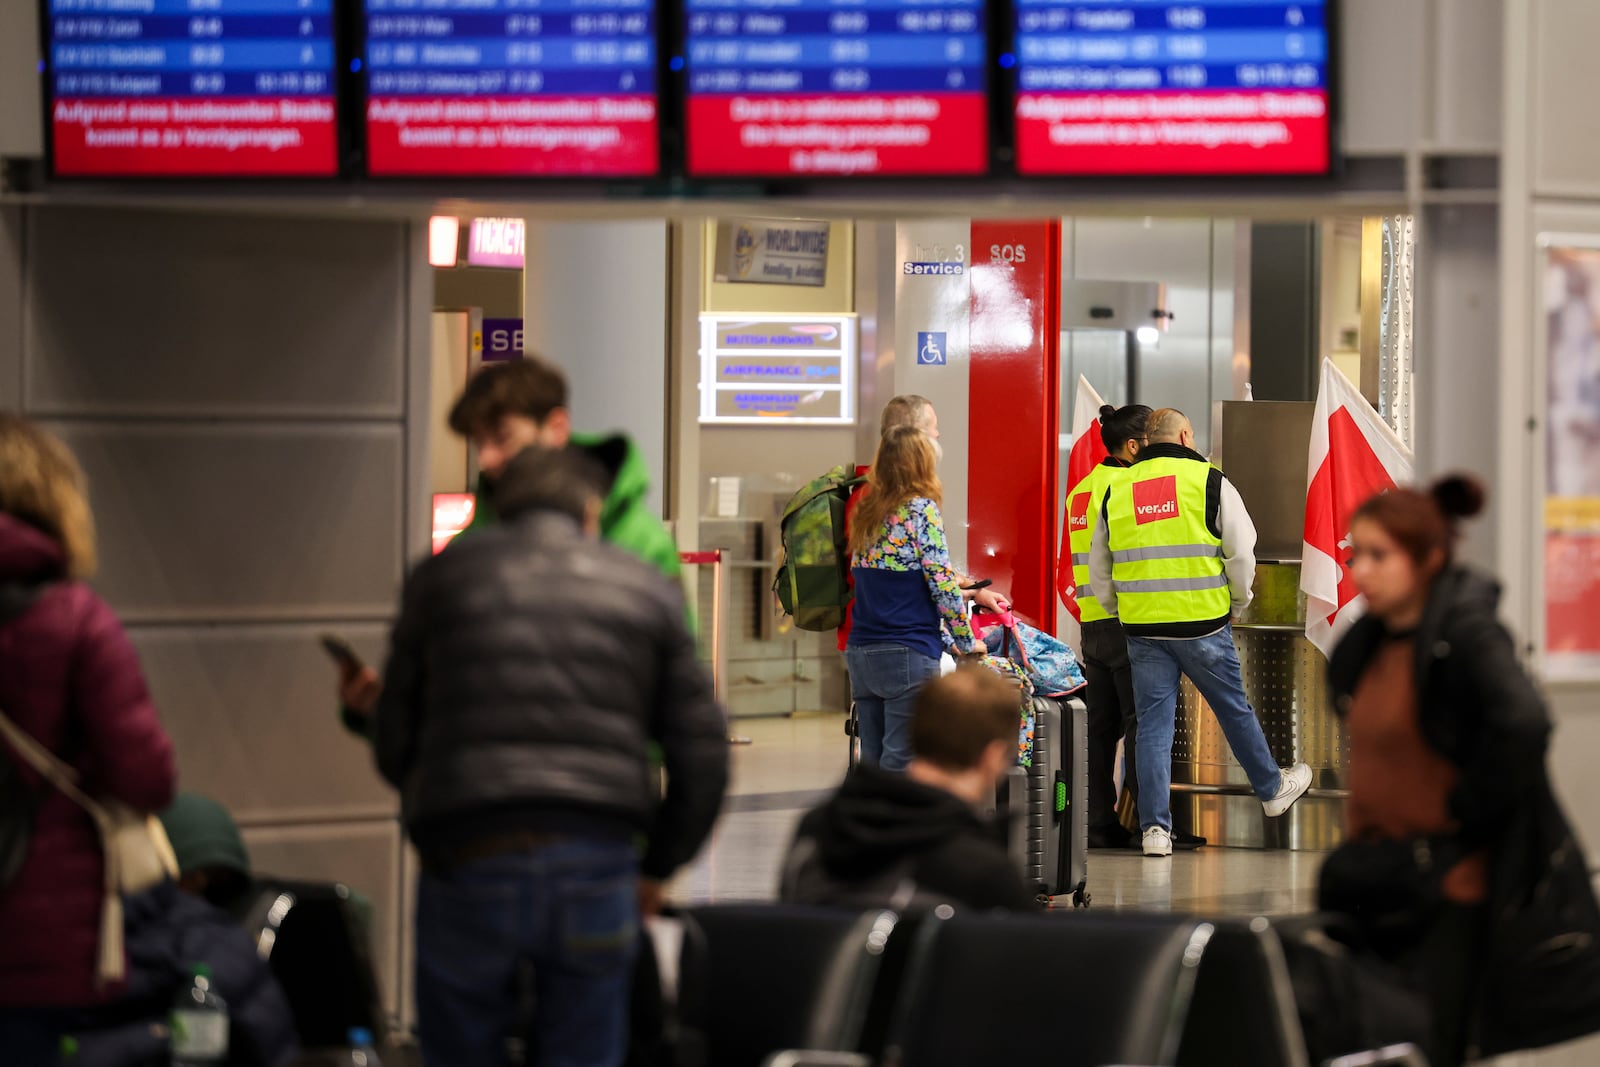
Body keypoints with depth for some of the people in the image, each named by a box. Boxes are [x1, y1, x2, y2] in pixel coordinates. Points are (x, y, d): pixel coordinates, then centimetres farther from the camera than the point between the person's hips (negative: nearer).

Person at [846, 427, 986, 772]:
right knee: (899, 768, -6)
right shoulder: (920, 509, -8)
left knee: (872, 763, 10)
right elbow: (941, 581, -11)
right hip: (907, 654, -7)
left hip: (860, 653, 7)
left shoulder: (867, 511, 12)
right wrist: (966, 641, 2)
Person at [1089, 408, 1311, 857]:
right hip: (1203, 625, -3)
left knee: (1153, 724, 5)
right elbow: (1241, 554, -4)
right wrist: (1237, 604, 11)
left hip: (1142, 629, 3)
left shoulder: (1116, 492, 8)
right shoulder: (1210, 483, -3)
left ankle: (1155, 827, 1)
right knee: (1235, 710, 15)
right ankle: (1272, 789, 34)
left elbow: (1099, 570, 12)